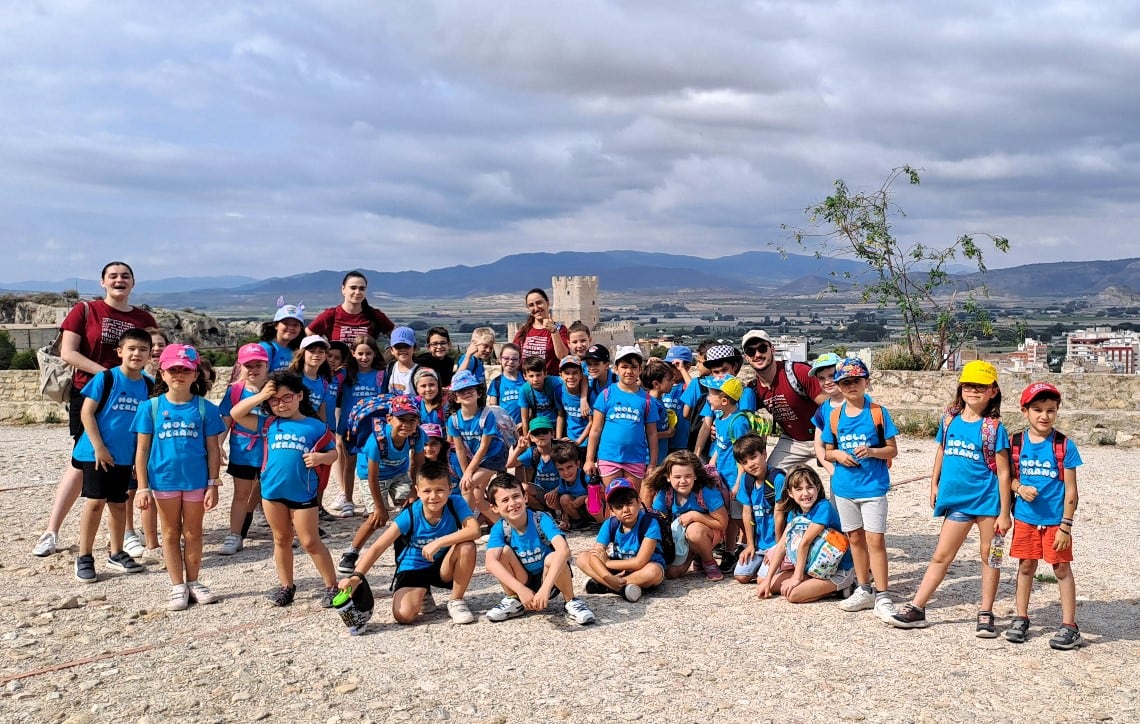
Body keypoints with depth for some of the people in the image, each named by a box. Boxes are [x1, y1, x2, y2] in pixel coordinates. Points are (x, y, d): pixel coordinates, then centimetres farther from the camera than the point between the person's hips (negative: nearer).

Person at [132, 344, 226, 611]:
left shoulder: (205, 408, -4)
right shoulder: (151, 407, -4)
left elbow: (213, 449, -1)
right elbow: (142, 449, -1)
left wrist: (213, 485, -4)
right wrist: (142, 487, -5)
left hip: (196, 480, 0)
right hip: (164, 480, 0)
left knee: (193, 533, 12)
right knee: (171, 534, 13)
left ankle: (193, 582, 27)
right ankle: (177, 586, 23)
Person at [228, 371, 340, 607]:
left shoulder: (316, 427, -4)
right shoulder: (268, 424, 3)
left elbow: (333, 453, 2)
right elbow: (235, 414, 1)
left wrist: (321, 457, -21)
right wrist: (260, 396, -9)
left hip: (304, 493, -3)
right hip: (272, 491, 3)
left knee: (310, 542, 0)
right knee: (281, 539, 15)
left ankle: (332, 586, 10)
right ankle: (286, 586, 28)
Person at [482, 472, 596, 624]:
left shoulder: (541, 520, -23)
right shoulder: (499, 529, -16)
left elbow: (564, 549, -39)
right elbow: (491, 563, -33)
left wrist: (545, 588, -49)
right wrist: (520, 589, -45)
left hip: (550, 579, -2)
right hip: (522, 582, 2)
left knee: (552, 558, -34)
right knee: (504, 551, -22)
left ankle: (570, 601, -8)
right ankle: (513, 601, -2)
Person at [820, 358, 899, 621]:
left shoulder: (878, 413, -5)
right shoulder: (834, 416, 5)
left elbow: (893, 450, -3)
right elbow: (828, 451, 12)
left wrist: (872, 451, -21)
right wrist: (837, 455, -10)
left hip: (873, 486, -4)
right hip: (844, 487, 4)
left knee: (875, 540, -8)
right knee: (855, 538, 14)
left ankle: (882, 597, -1)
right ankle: (864, 591, 27)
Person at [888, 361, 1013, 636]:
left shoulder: (993, 428, -9)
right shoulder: (950, 419, 3)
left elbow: (1003, 472, -9)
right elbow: (941, 451, 18)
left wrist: (1004, 513, -11)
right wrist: (934, 484, 17)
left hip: (988, 500, -3)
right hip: (957, 501, 4)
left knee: (989, 556, 9)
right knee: (941, 556, 9)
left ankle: (986, 615, 21)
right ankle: (916, 609, 13)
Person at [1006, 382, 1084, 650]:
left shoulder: (1064, 446, -8)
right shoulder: (1016, 443, 0)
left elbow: (1071, 489, -7)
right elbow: (1009, 476, 10)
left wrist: (1066, 525, -10)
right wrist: (1020, 488, -13)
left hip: (1055, 520, -3)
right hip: (1025, 518, 3)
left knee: (1062, 568, 4)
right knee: (1025, 566, 12)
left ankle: (1069, 626, 13)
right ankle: (1021, 619, 24)